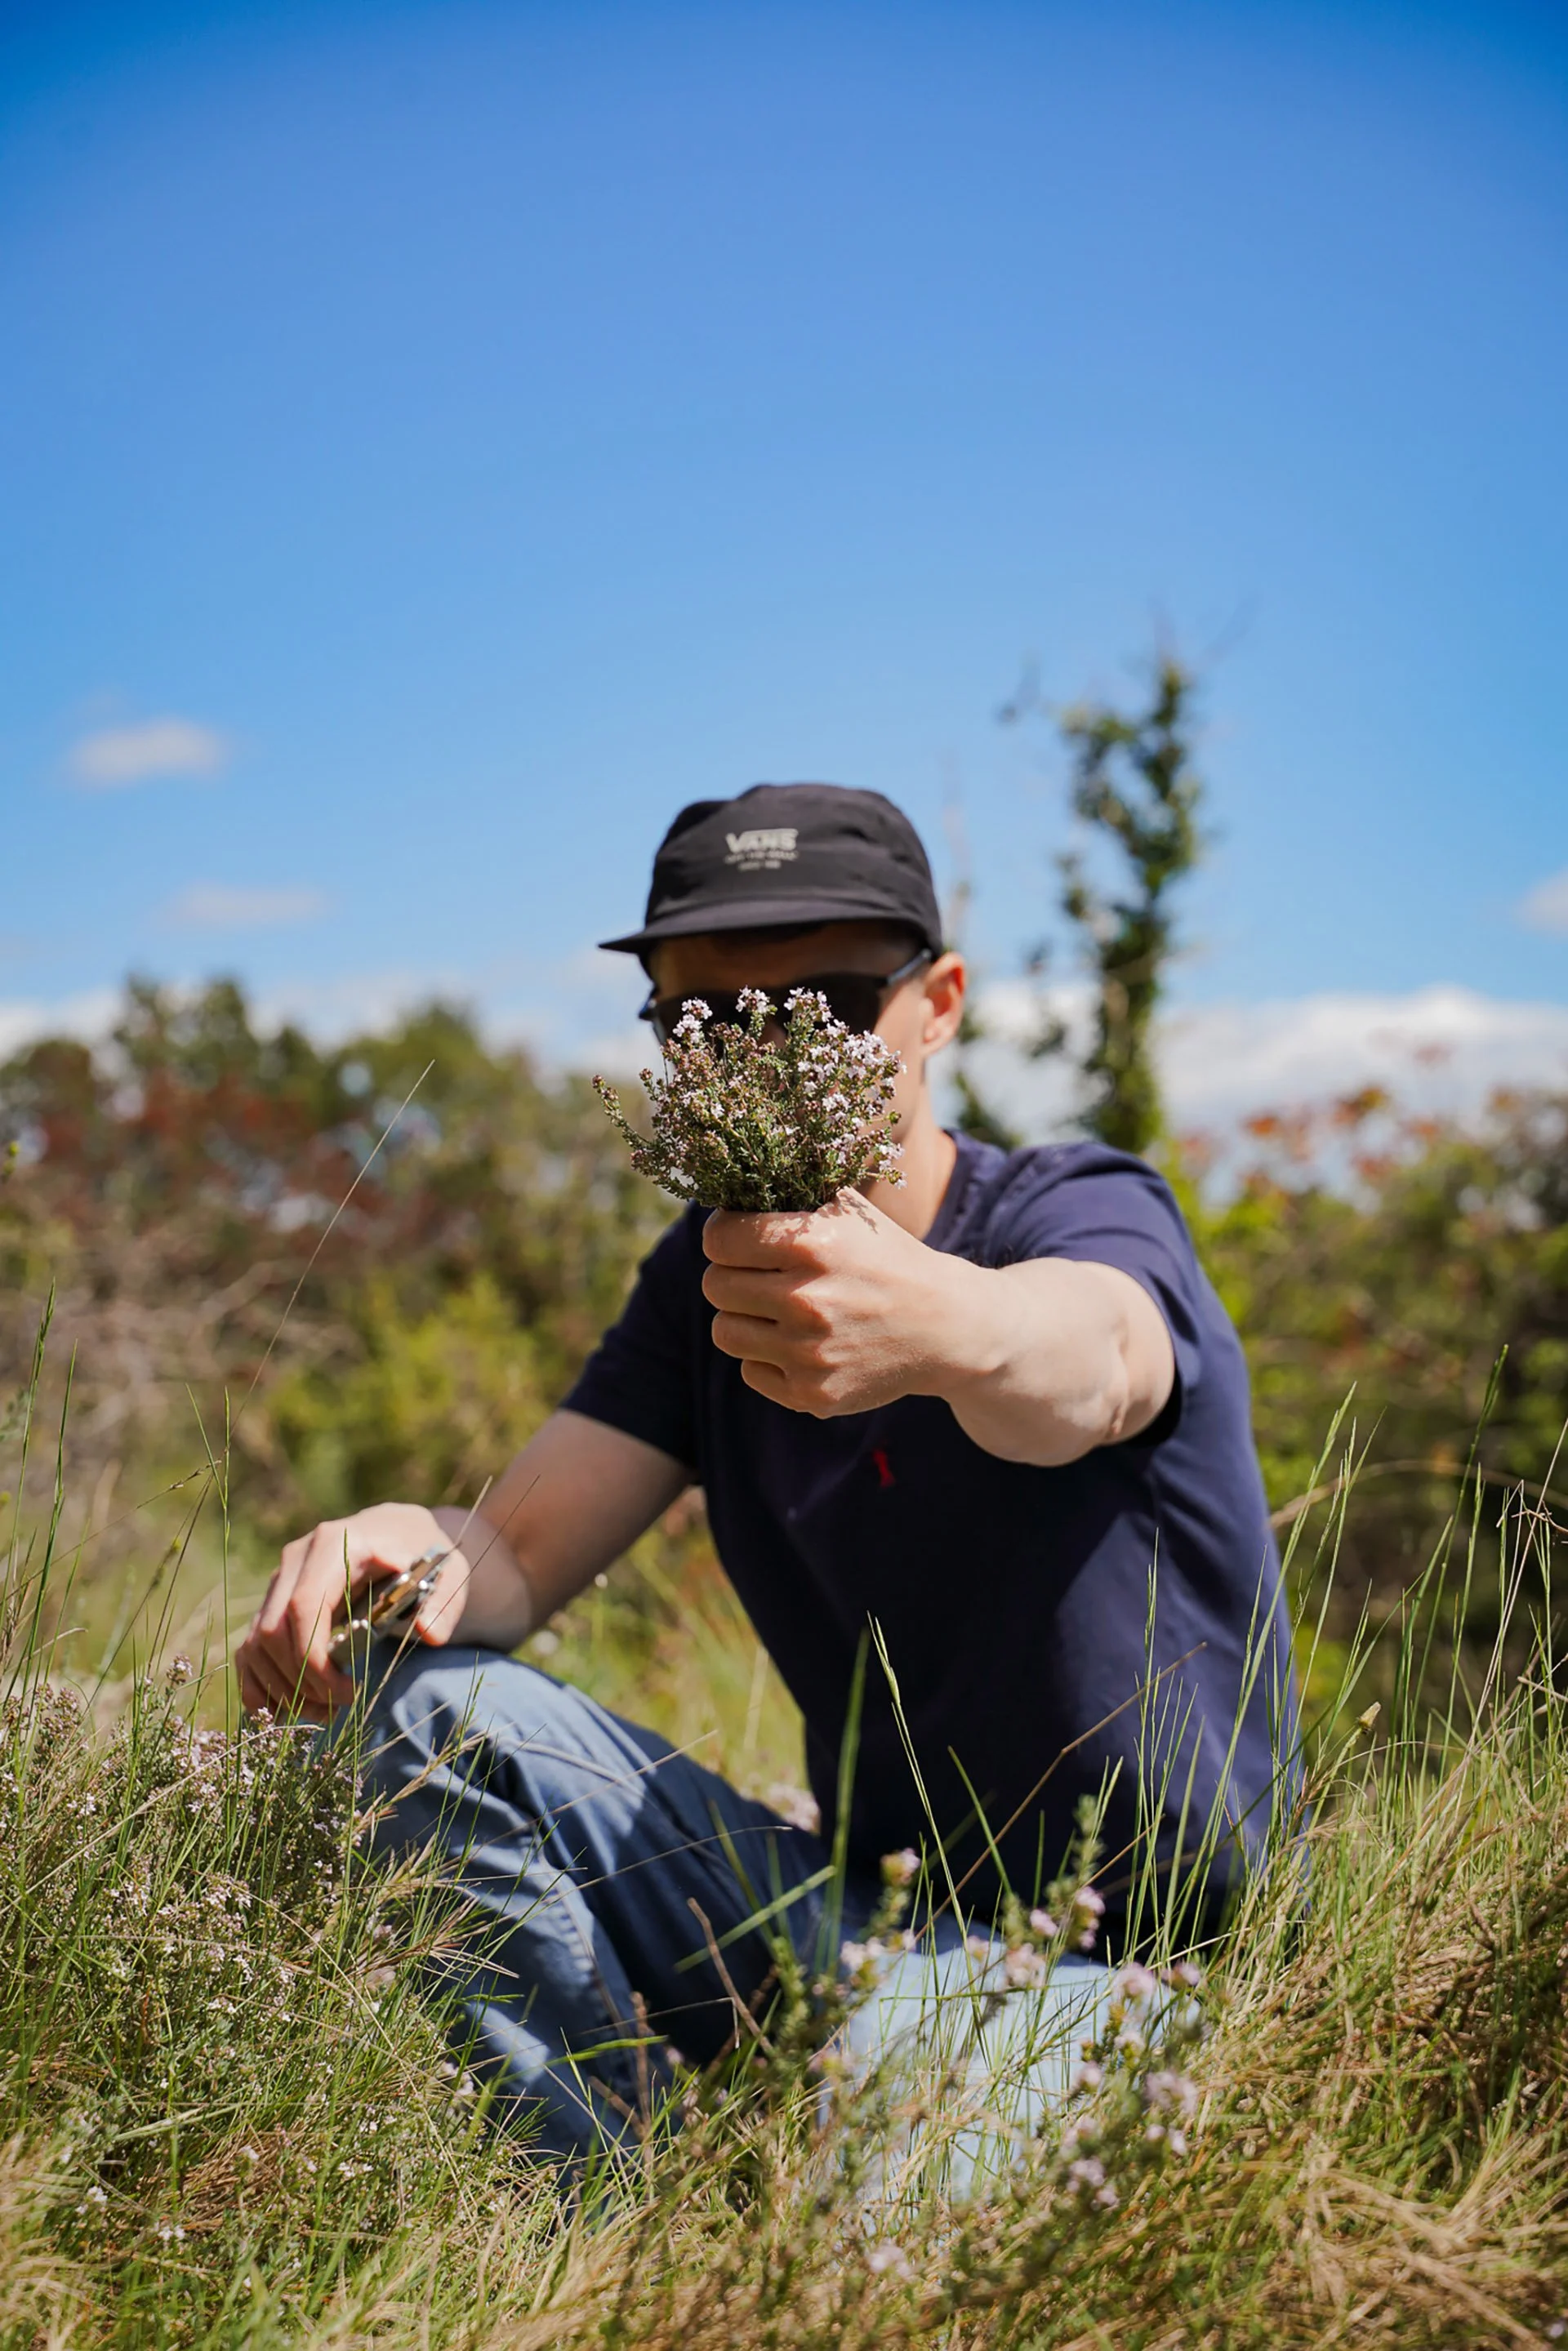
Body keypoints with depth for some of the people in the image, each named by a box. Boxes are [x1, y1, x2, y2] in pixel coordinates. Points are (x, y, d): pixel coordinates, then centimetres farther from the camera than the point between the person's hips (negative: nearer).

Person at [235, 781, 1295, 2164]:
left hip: (1141, 1965, -5)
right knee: (426, 1704, -13)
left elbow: (1084, 1363, -39)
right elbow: (516, 1551, -4)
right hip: (863, 1912, 5)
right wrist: (413, 1548, -29)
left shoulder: (1094, 1213, -13)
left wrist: (939, 1324, -63)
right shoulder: (713, 1275, 5)